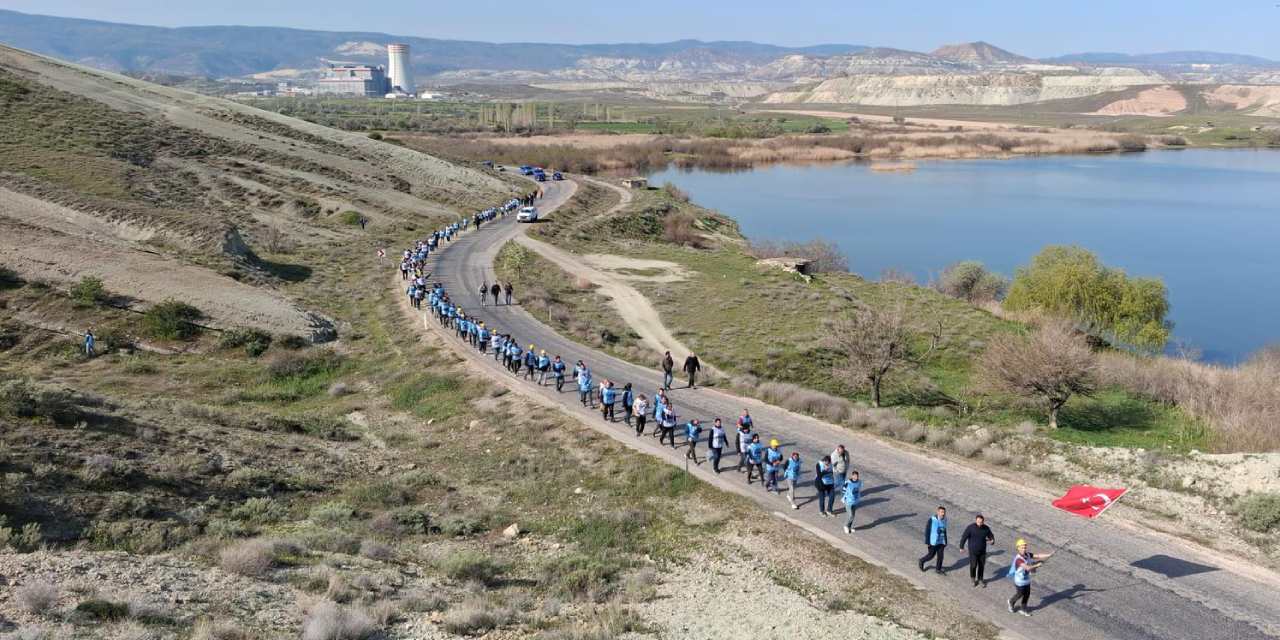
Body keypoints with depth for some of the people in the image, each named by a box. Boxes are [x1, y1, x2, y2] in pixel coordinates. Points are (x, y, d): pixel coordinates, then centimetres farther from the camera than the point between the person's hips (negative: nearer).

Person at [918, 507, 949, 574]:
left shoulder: (944, 519, 0)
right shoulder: (932, 519, -18)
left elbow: (944, 531, 12)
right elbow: (927, 530, -13)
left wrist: (945, 542, 15)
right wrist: (927, 542, -14)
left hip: (941, 541, 5)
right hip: (933, 541, -5)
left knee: (940, 555, 4)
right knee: (931, 555, 5)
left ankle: (938, 569, 21)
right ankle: (922, 561, 31)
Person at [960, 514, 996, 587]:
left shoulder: (986, 528, -7)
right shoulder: (970, 528, -18)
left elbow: (991, 536, 5)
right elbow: (964, 537, -11)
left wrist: (992, 541, -18)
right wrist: (961, 547, -7)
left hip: (982, 551, 3)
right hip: (973, 551, -3)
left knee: (982, 566, 11)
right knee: (973, 565, 2)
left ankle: (980, 579, 32)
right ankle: (973, 579, 28)